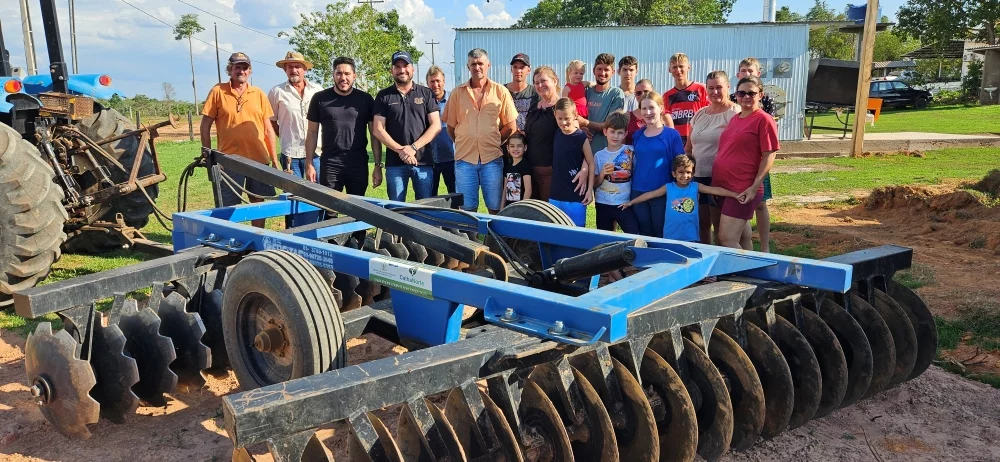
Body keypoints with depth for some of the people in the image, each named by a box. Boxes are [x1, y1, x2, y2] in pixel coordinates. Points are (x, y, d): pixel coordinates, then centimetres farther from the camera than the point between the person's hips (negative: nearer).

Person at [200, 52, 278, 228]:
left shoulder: (259, 94, 7)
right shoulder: (218, 92, 0)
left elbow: (268, 129, 9)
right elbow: (205, 126, 2)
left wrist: (275, 159, 7)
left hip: (258, 159, 3)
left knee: (258, 203, 11)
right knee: (229, 207, 3)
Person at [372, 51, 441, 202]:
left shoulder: (426, 94, 8)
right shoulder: (383, 96, 8)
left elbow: (436, 126, 0)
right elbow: (378, 129, 1)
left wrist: (413, 148, -11)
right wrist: (401, 150, -11)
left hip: (423, 161, 0)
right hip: (395, 163, 0)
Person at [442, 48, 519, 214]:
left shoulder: (500, 92, 3)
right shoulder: (457, 93, 6)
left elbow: (511, 126, 4)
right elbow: (451, 126, 11)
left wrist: (492, 143, 3)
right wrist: (464, 144, 6)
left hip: (492, 158, -1)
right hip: (464, 157, 1)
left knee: (495, 208, 4)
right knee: (467, 209, 7)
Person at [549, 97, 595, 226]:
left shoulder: (581, 137, -10)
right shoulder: (557, 134, 3)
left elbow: (591, 164, -6)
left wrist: (590, 190, -9)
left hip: (576, 194, -5)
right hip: (556, 193, 5)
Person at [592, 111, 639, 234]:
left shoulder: (631, 152, -2)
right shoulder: (599, 155, 3)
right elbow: (595, 184, 4)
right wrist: (602, 174, -14)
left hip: (624, 204, -2)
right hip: (603, 205, 2)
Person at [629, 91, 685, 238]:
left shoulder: (672, 134, -3)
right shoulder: (637, 136, 7)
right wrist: (630, 189, 11)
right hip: (638, 192, 4)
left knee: (662, 234, 5)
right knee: (644, 234, 11)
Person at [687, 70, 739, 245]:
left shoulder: (735, 113, -7)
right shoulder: (699, 114, 13)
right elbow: (688, 147, 19)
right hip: (697, 176, 6)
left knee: (719, 225, 2)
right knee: (701, 222, 12)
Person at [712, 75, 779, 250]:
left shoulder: (763, 120, -8)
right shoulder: (734, 119, 15)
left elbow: (769, 156, -12)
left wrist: (754, 187, -19)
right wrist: (716, 181, 15)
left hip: (743, 189, -8)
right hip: (722, 186, 8)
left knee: (727, 239, -11)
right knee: (742, 239, 15)